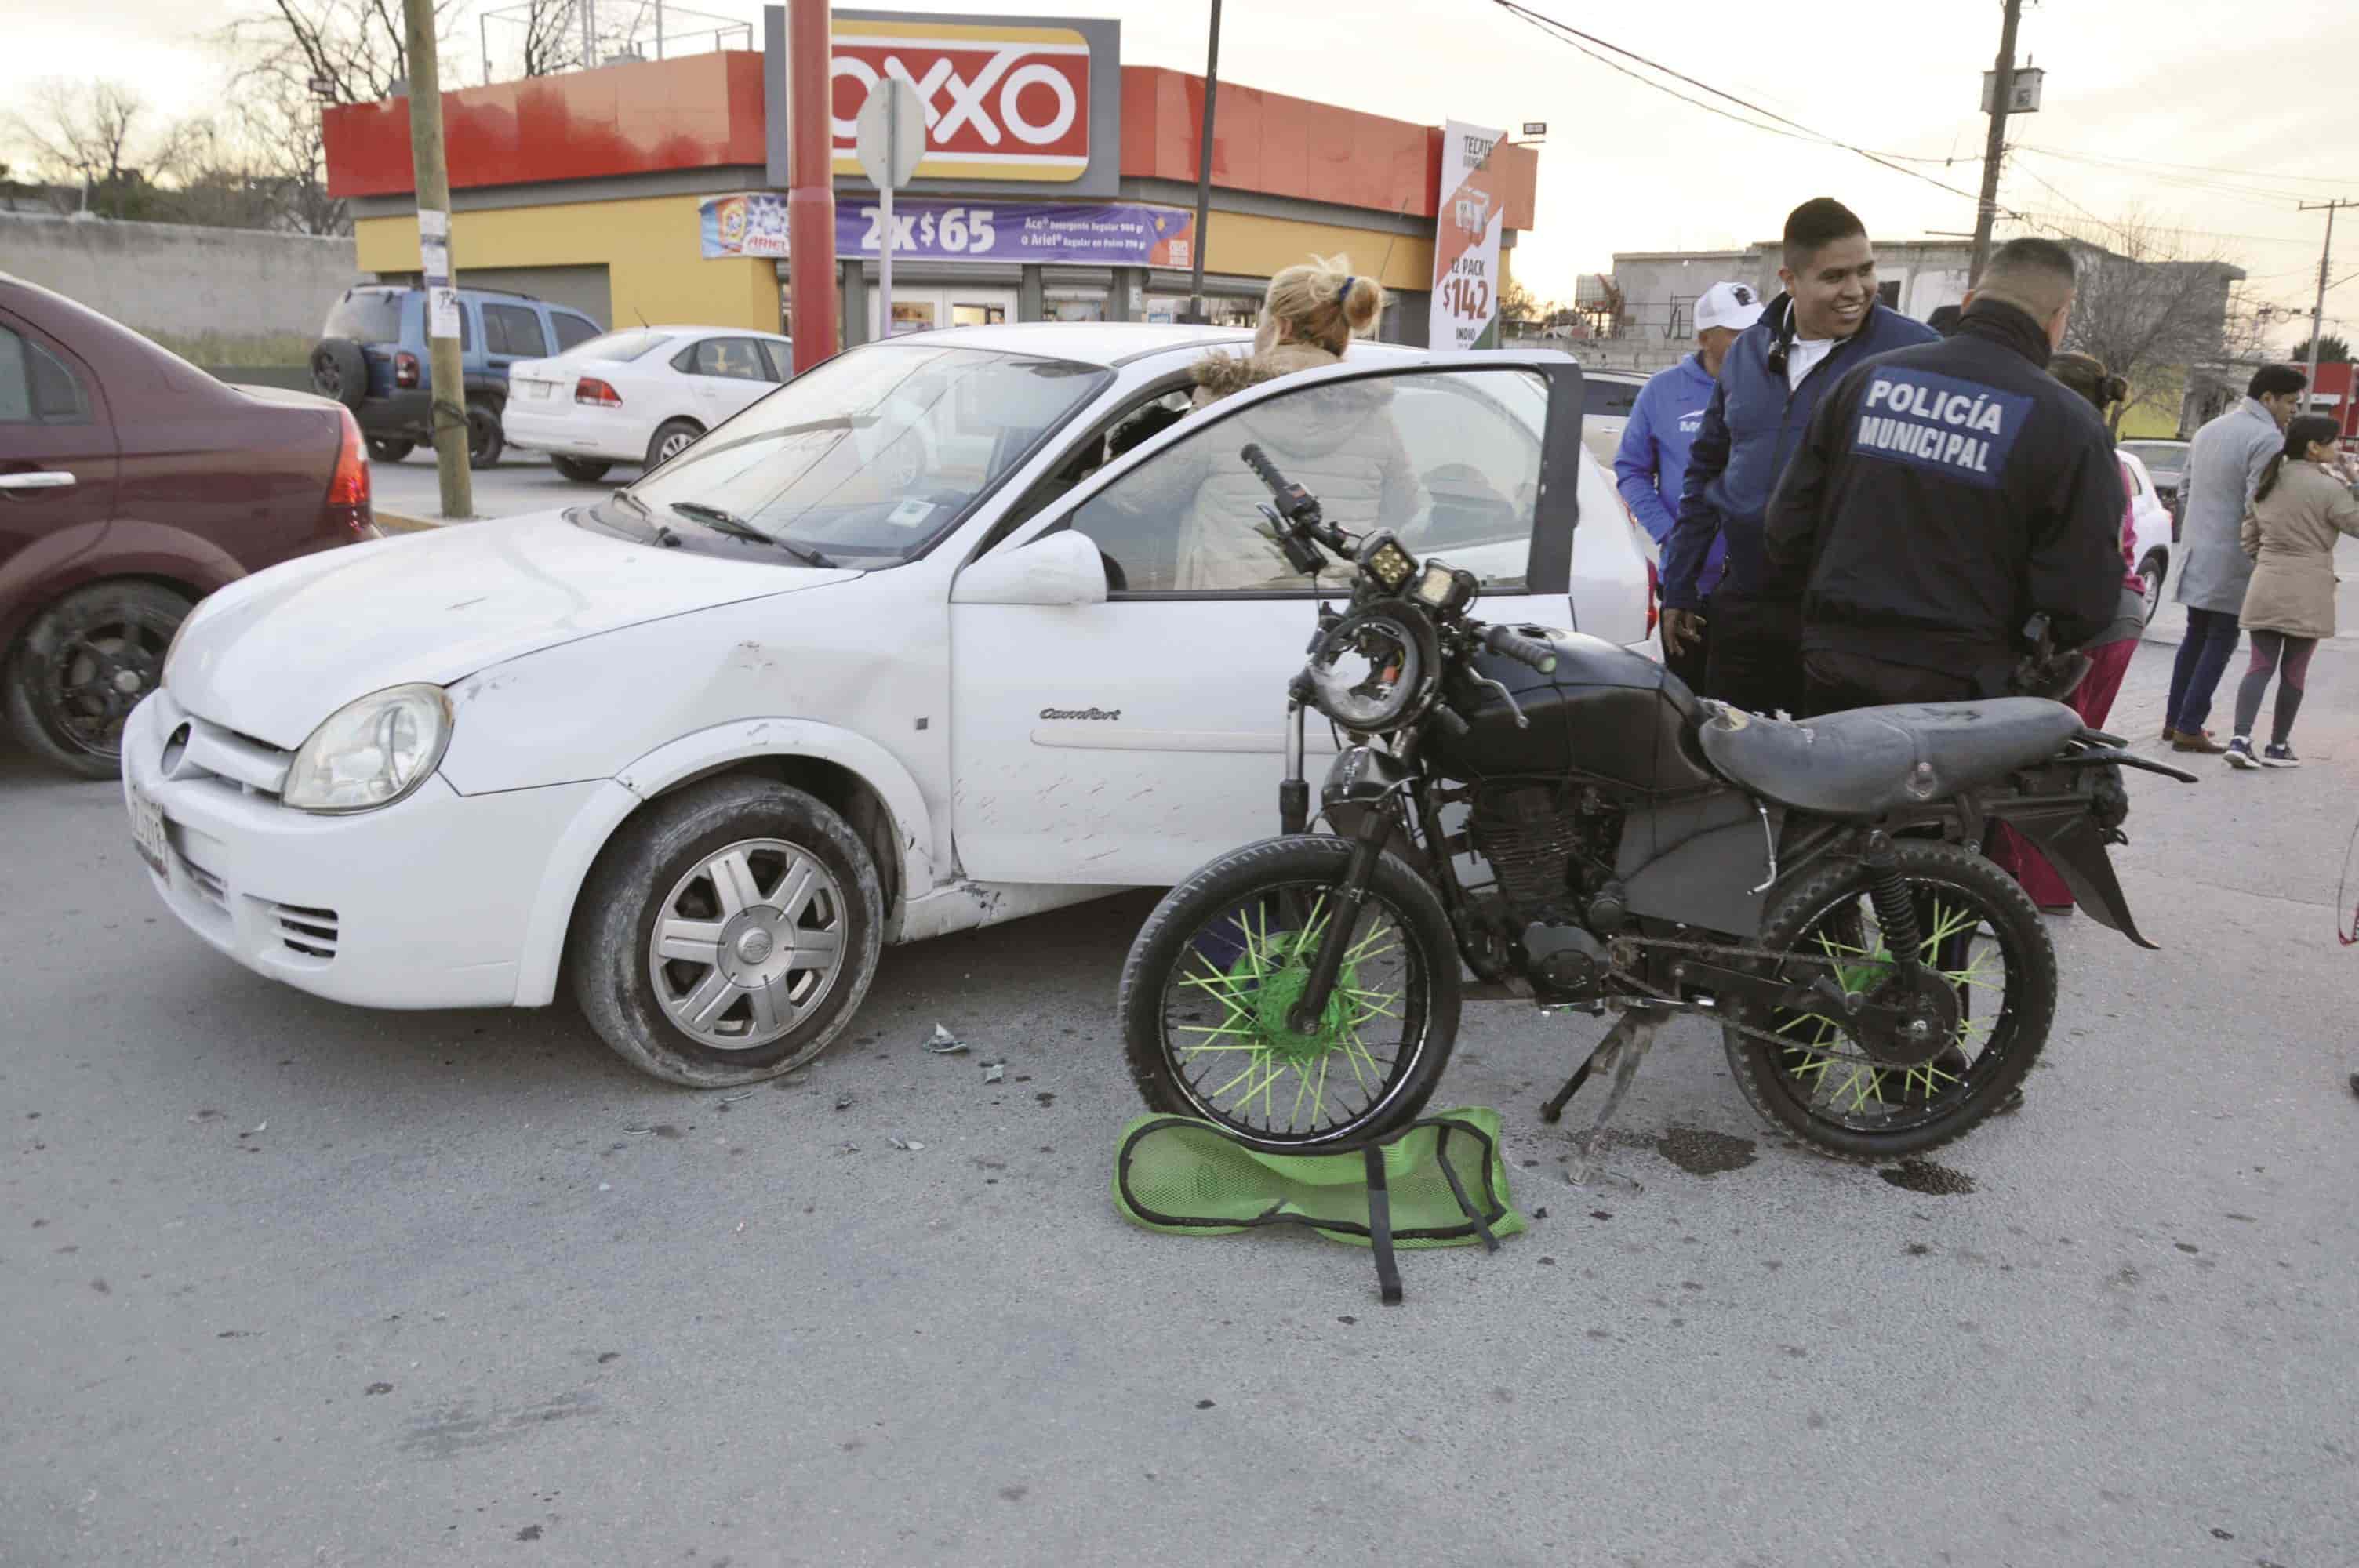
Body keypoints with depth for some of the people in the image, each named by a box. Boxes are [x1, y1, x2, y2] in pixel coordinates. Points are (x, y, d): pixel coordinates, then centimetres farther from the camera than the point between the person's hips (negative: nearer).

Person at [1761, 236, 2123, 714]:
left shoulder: (1867, 379, 4)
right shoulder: (2069, 425, -7)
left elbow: (1789, 527, 6)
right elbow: (2084, 604, -9)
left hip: (1832, 679, 3)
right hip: (1956, 697, -3)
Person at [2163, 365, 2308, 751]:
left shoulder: (2208, 430, 14)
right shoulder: (2267, 438, -13)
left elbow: (2185, 490, 21)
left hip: (2197, 551, 8)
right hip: (2231, 559, -8)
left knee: (2196, 636, 15)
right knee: (2220, 641, -4)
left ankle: (2174, 720, 17)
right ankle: (2189, 728, -5)